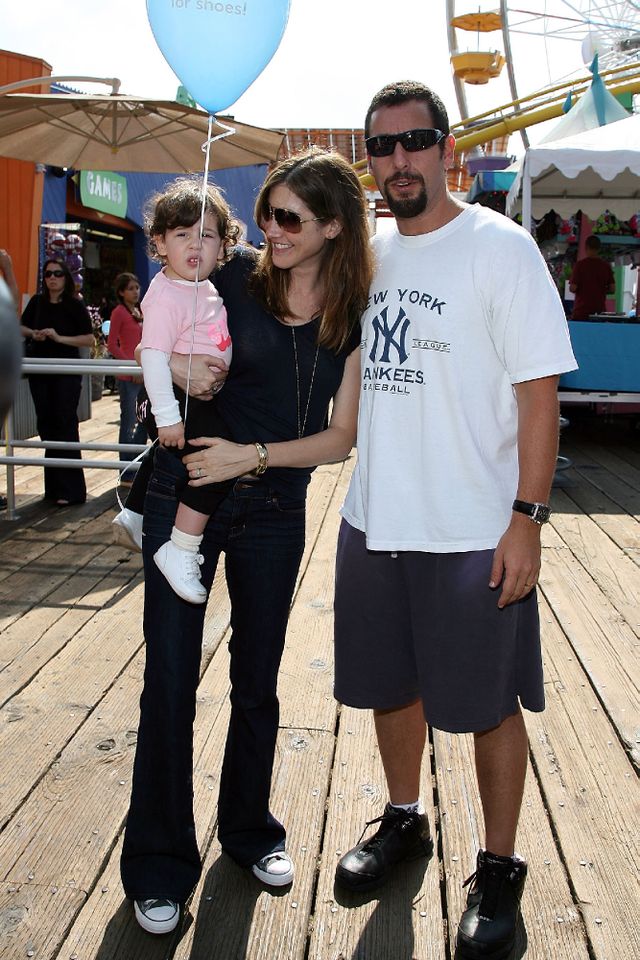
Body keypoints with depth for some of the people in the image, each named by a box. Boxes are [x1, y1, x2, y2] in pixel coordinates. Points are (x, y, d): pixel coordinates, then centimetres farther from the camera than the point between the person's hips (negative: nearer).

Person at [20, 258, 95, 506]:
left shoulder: (75, 305, -6)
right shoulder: (37, 302, 5)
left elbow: (89, 339, -10)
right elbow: (21, 327, 17)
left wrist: (59, 337, -18)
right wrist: (33, 334, -4)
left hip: (66, 372, -4)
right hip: (40, 371, 4)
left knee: (65, 425, -5)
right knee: (46, 424, 7)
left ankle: (68, 490, 0)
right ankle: (54, 485, 18)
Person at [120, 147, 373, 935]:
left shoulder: (354, 318, -2)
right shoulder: (235, 278, -5)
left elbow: (340, 437, -4)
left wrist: (255, 455, -16)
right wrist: (180, 368, -17)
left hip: (274, 511, 2)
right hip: (184, 496, -1)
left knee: (257, 679, 14)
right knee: (170, 679, 1)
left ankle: (248, 829, 36)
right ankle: (159, 864, 18)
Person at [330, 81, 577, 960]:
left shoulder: (500, 247, -9)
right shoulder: (369, 254, 10)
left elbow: (539, 390, -12)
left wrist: (526, 518, -18)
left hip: (473, 533, -6)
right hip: (374, 522, 6)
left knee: (488, 705, 7)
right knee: (390, 685, 19)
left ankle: (500, 868, 27)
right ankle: (405, 821, 42)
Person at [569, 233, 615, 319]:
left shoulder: (580, 264, -7)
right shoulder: (606, 265, 3)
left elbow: (573, 288, -9)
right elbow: (612, 289, 4)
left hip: (581, 311, -3)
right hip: (599, 310, 3)